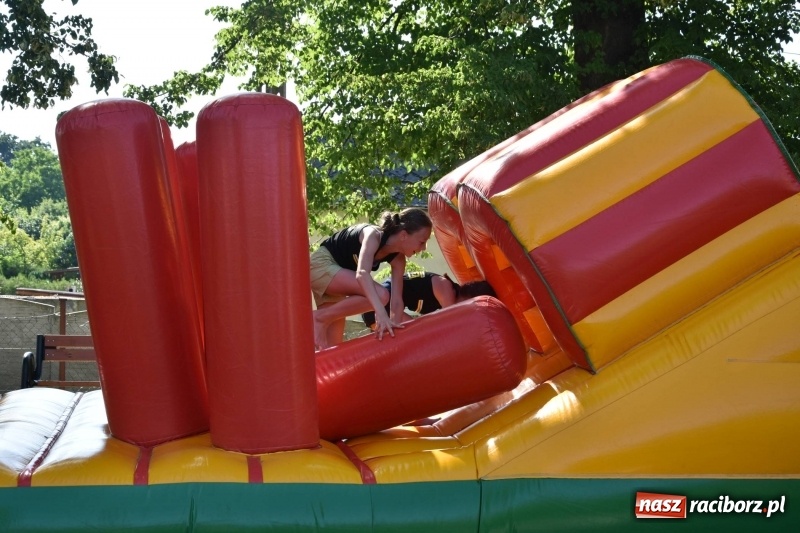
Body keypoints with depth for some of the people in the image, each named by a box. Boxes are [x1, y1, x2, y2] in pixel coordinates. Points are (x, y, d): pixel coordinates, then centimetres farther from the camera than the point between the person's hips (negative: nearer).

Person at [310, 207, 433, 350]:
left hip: (336, 273, 8)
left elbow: (396, 300, -3)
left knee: (333, 345, 4)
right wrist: (381, 314, -56)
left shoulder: (398, 259, -4)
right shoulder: (374, 235, -28)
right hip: (321, 265, -8)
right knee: (380, 294, -26)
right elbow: (362, 273, -45)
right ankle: (321, 317, -16)